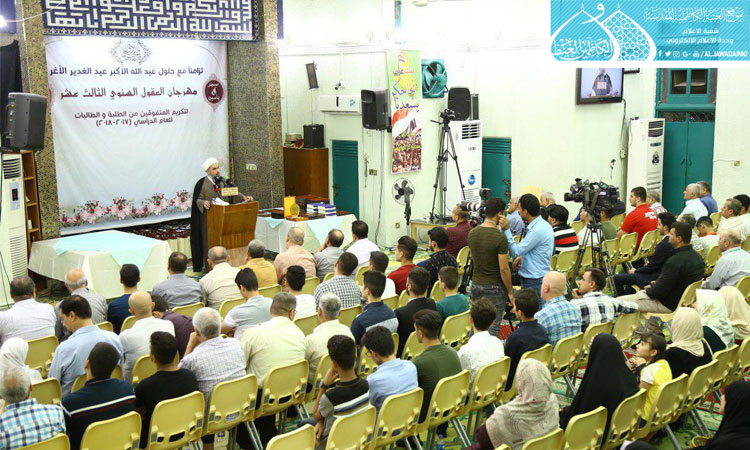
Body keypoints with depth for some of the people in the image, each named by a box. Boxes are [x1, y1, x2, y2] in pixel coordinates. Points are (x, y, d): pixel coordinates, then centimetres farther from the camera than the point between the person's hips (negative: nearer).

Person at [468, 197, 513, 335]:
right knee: (493, 326, 2)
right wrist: (510, 291, -8)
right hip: (494, 288, -6)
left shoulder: (472, 233, 0)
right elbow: (503, 269, -18)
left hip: (476, 284, 7)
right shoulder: (500, 237, -20)